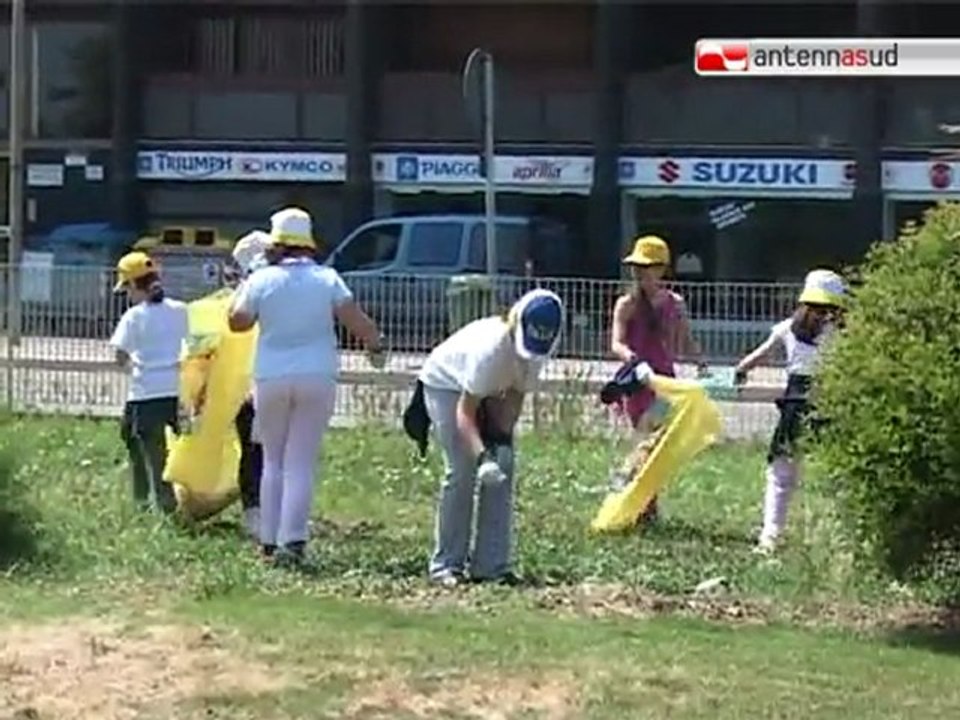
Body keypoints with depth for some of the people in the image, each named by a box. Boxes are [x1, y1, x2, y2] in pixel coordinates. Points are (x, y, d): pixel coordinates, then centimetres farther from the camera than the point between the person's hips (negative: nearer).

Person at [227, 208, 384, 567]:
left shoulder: (262, 279, -3)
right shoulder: (327, 279, -2)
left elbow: (238, 321, 5)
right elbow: (354, 317, -7)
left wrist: (241, 289, 21)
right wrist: (376, 345, 8)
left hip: (271, 379, 0)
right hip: (317, 378, 0)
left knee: (273, 461, 13)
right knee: (301, 463, 1)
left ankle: (269, 540, 12)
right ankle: (292, 539, -9)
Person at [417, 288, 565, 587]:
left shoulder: (536, 348, -21)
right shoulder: (491, 347, -40)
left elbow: (515, 394, -8)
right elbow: (465, 413, -38)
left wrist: (503, 439, -20)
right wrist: (482, 457, -49)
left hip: (489, 392, 6)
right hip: (445, 385, -6)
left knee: (503, 471, -5)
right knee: (462, 471, -18)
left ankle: (491, 565, -2)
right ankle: (447, 565, -10)